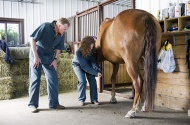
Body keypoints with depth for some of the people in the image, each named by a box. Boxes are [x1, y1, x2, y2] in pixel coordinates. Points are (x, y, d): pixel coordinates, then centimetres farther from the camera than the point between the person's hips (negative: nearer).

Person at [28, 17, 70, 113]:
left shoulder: (61, 34, -4)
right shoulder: (45, 26, -21)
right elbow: (32, 39, -20)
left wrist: (55, 59, 0)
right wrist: (36, 56, -21)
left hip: (49, 57, 6)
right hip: (37, 55, -5)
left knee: (53, 79, 2)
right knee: (35, 79, -3)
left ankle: (54, 103, 12)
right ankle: (32, 104, 6)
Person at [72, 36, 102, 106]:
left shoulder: (93, 50, -28)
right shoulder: (78, 52, -38)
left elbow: (93, 61, -18)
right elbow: (84, 66, -34)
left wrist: (98, 70, -36)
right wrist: (96, 73, -35)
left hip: (88, 64, 4)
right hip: (78, 65, -3)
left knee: (92, 80, -8)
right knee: (82, 81, -17)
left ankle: (94, 99, 3)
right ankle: (81, 99, 0)